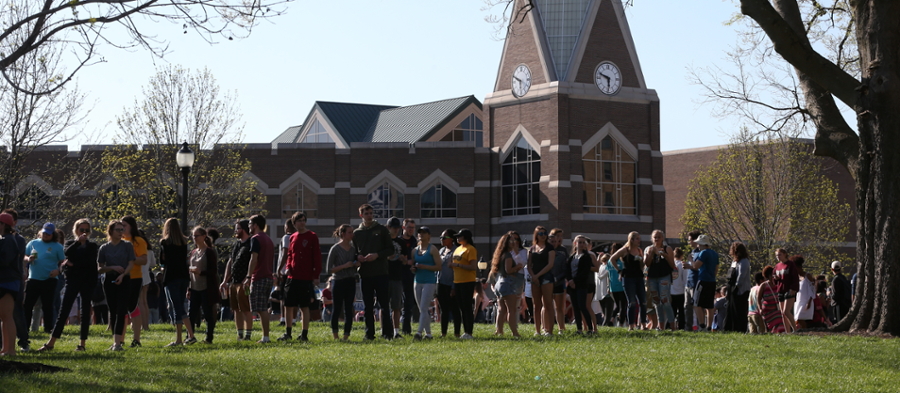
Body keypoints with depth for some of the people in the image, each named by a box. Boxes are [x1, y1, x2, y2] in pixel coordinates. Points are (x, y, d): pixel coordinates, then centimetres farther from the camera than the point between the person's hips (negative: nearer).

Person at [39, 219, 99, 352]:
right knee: (64, 310, -6)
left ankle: (82, 343, 5)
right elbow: (67, 253, -11)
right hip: (72, 281, 0)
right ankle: (51, 343, -8)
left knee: (85, 311, 0)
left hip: (88, 281, 0)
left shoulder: (93, 246, 9)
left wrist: (74, 263, -11)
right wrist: (78, 241, -21)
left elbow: (92, 261, -9)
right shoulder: (70, 244, 12)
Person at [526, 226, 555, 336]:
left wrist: (538, 275, -11)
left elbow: (550, 264, -8)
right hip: (535, 278, 5)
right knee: (537, 305, 6)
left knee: (547, 304, -7)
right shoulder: (532, 249, 14)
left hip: (546, 277, -5)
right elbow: (529, 265, 11)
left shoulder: (549, 248, 1)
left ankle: (549, 330, -9)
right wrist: (533, 276, -6)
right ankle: (537, 330, 8)